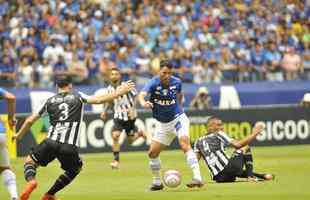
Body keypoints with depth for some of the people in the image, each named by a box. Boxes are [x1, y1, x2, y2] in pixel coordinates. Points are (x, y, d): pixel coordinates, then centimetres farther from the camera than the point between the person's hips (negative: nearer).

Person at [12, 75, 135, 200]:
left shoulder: (50, 101, 17)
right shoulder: (78, 97, 12)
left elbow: (30, 121, 21)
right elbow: (98, 100, -1)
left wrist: (19, 135, 37)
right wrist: (120, 92, 6)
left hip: (51, 142, 1)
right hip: (69, 146, -1)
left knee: (30, 161, 19)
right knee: (75, 169, 28)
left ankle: (31, 181, -17)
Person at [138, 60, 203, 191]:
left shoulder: (176, 82, -9)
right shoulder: (154, 83, -16)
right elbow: (142, 94, -37)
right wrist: (143, 103, -59)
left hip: (178, 119, -2)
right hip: (164, 124, 2)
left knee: (185, 145, -25)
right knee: (152, 153, 3)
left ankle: (197, 178, -34)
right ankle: (157, 182, 23)